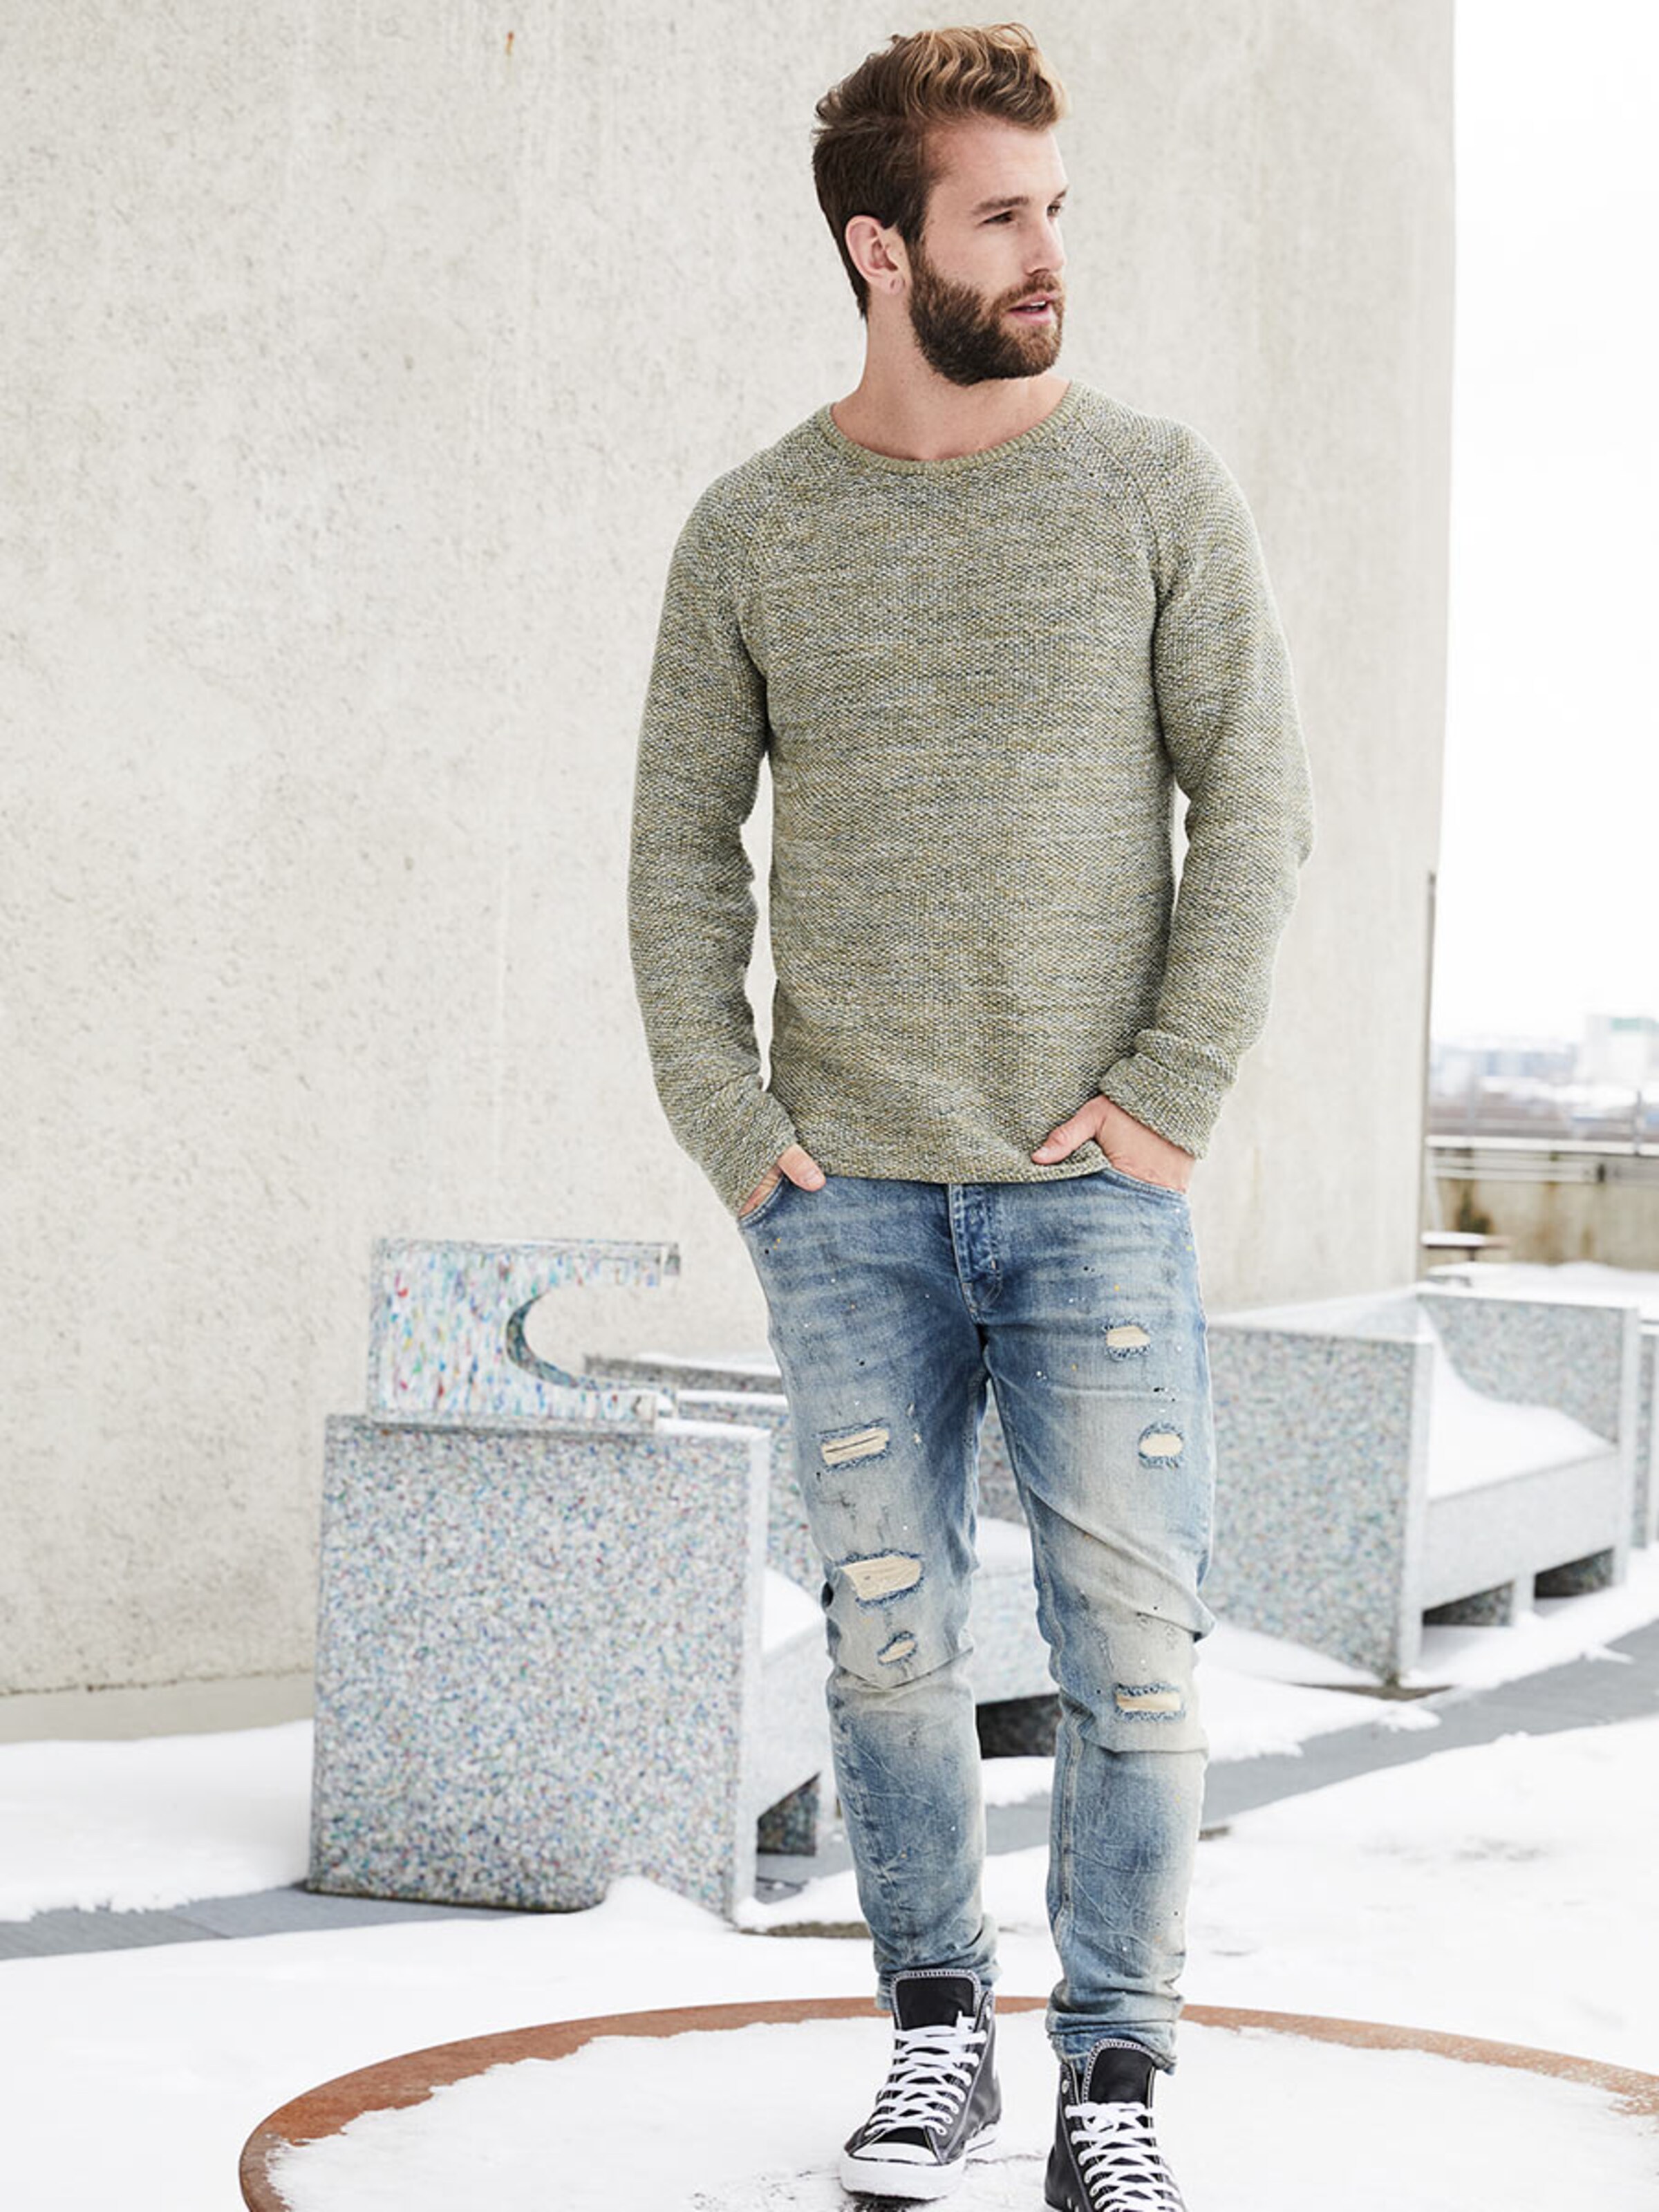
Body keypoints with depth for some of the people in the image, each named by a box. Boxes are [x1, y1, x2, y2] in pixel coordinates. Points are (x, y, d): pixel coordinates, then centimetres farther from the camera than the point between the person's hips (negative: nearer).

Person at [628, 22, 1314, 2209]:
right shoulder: (755, 530, 6)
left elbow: (1254, 800, 2)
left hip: (1096, 1193, -1)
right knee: (889, 1639, 7)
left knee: (1134, 1643, -1)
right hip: (846, 1203, 1)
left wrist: (1175, 1093, -6)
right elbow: (682, 844, 10)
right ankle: (938, 2030, 24)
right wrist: (725, 1123, 0)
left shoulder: (1158, 487, 3)